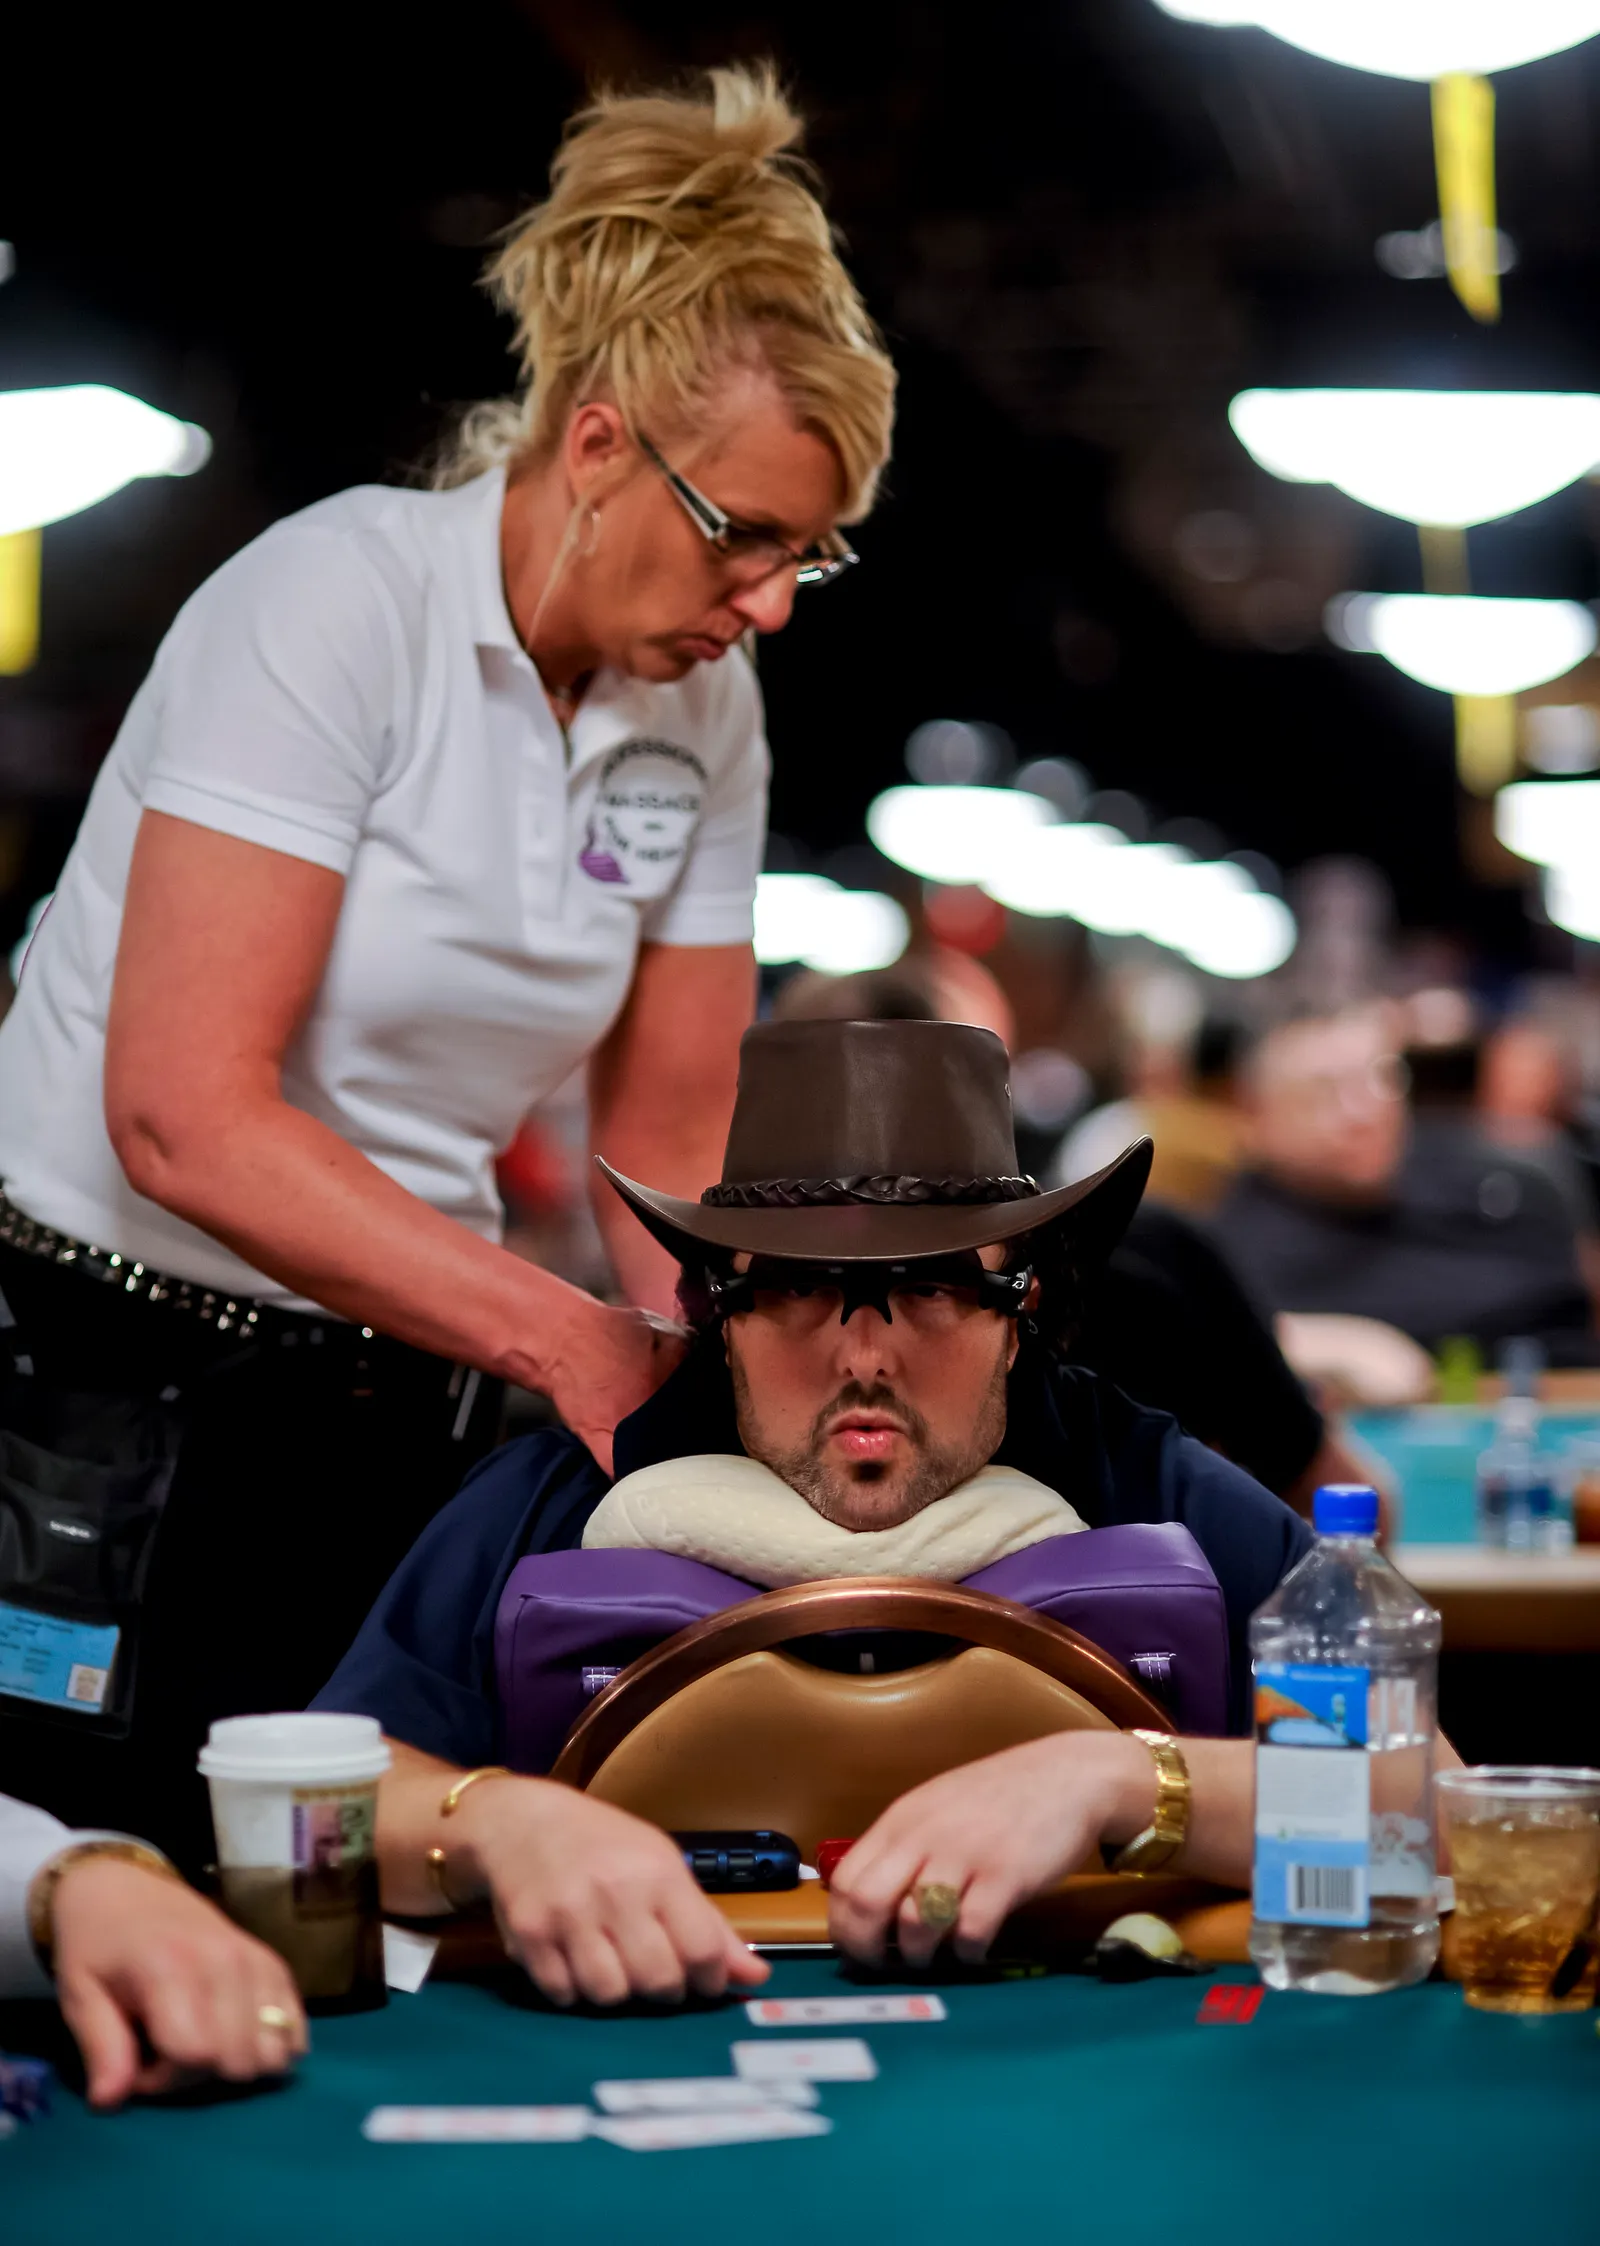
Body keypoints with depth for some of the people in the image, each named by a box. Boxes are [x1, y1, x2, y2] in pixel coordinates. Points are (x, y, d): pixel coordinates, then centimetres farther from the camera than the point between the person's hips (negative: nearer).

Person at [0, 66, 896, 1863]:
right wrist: (564, 1340, -24)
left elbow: (670, 1153, 9)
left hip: (402, 1410, 6)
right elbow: (183, 1115, -23)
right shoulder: (334, 602, -16)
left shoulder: (702, 713, 4)